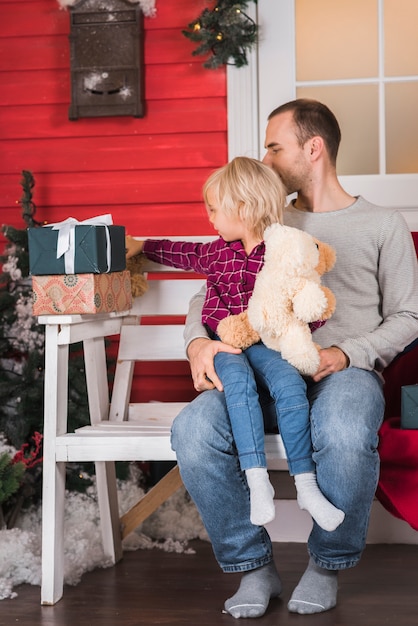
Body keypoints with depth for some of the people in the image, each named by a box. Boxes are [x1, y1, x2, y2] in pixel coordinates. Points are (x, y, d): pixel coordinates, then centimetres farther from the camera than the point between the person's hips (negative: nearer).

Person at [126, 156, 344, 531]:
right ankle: (258, 482, -40)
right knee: (239, 381, -34)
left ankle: (306, 486, -26)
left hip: (265, 344, -2)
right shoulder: (217, 253, 15)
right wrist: (141, 246, 40)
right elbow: (187, 254, 37)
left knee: (290, 384, -33)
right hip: (225, 344, 2)